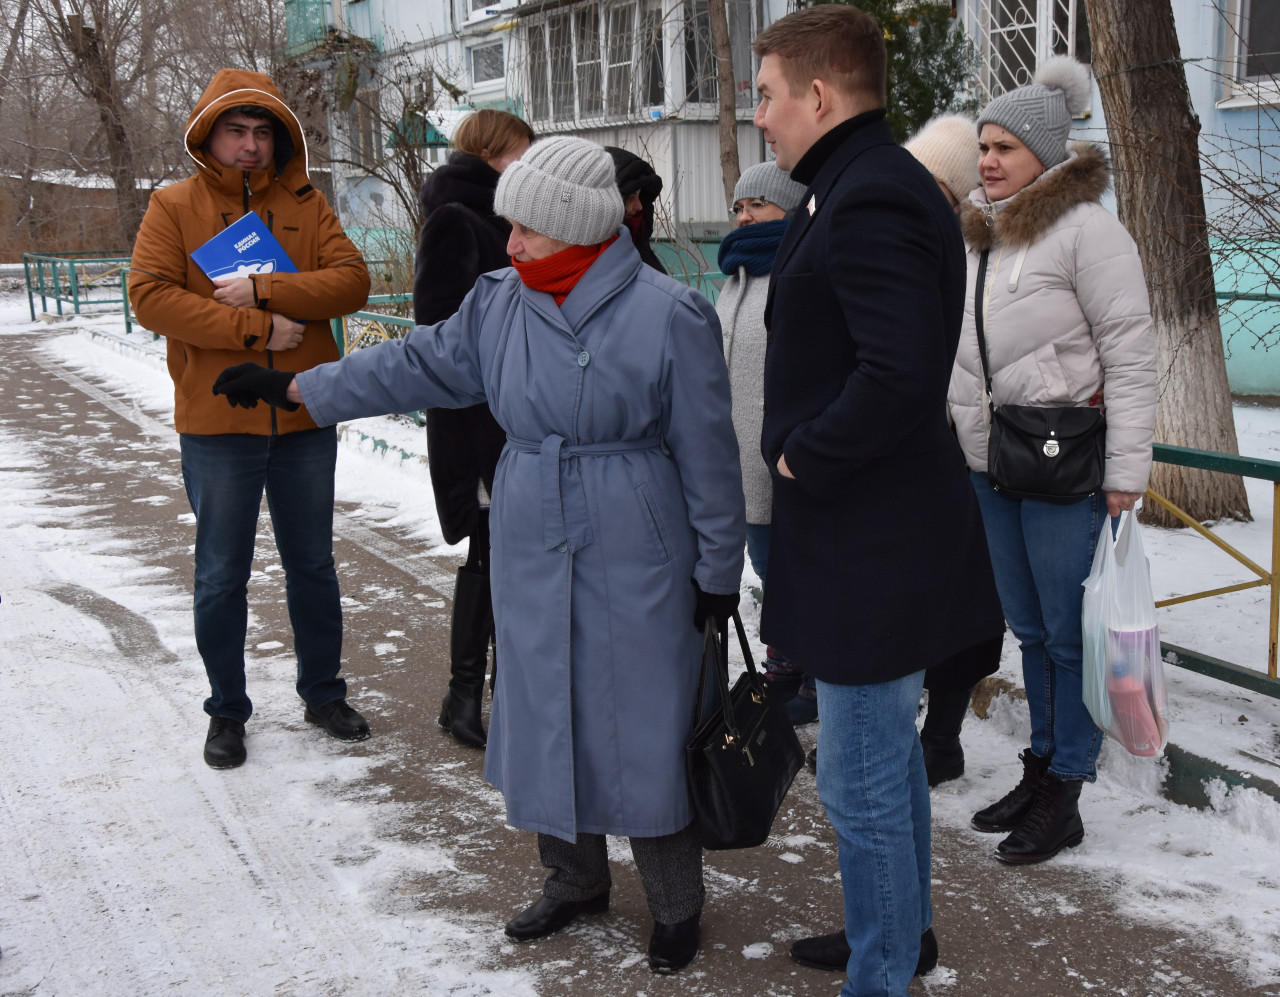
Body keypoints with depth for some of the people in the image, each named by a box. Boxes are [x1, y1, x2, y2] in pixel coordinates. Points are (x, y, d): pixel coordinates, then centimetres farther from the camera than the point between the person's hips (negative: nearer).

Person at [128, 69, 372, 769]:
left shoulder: (306, 206, 5)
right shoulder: (173, 207, -1)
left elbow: (351, 282, -7)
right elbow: (150, 297, -13)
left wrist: (264, 290, -19)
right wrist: (258, 329, -19)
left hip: (305, 422, 2)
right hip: (217, 427, -2)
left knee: (313, 567, 15)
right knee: (221, 578, 8)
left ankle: (323, 693, 32)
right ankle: (227, 711, 24)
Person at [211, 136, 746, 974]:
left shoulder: (668, 316, -12)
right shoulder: (501, 303, 4)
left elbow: (707, 456, -8)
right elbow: (420, 364, 14)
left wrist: (717, 571, -5)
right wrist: (297, 386, 14)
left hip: (635, 565, -5)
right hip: (534, 557, 6)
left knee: (645, 730, 3)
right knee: (545, 718, 14)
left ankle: (677, 905, 22)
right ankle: (576, 880, 35)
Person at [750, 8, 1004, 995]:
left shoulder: (870, 202, -21)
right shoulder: (868, 187, 12)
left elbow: (901, 378, -32)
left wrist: (801, 458, -19)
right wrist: (803, 447, 10)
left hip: (869, 548, -11)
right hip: (879, 534, 11)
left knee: (862, 783, 2)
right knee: (890, 750, 24)